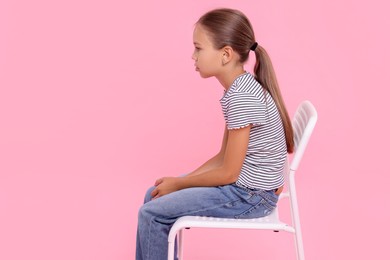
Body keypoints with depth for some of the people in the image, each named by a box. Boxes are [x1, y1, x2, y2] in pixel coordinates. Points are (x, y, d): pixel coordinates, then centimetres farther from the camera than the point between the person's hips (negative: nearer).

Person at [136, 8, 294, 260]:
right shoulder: (238, 89, 7)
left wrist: (178, 184, -8)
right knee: (155, 195, 12)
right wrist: (180, 181, 2)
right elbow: (224, 157, 10)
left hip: (251, 195, -10)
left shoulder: (242, 97, -25)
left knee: (152, 213, -10)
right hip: (241, 184, 10)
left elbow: (228, 173, -21)